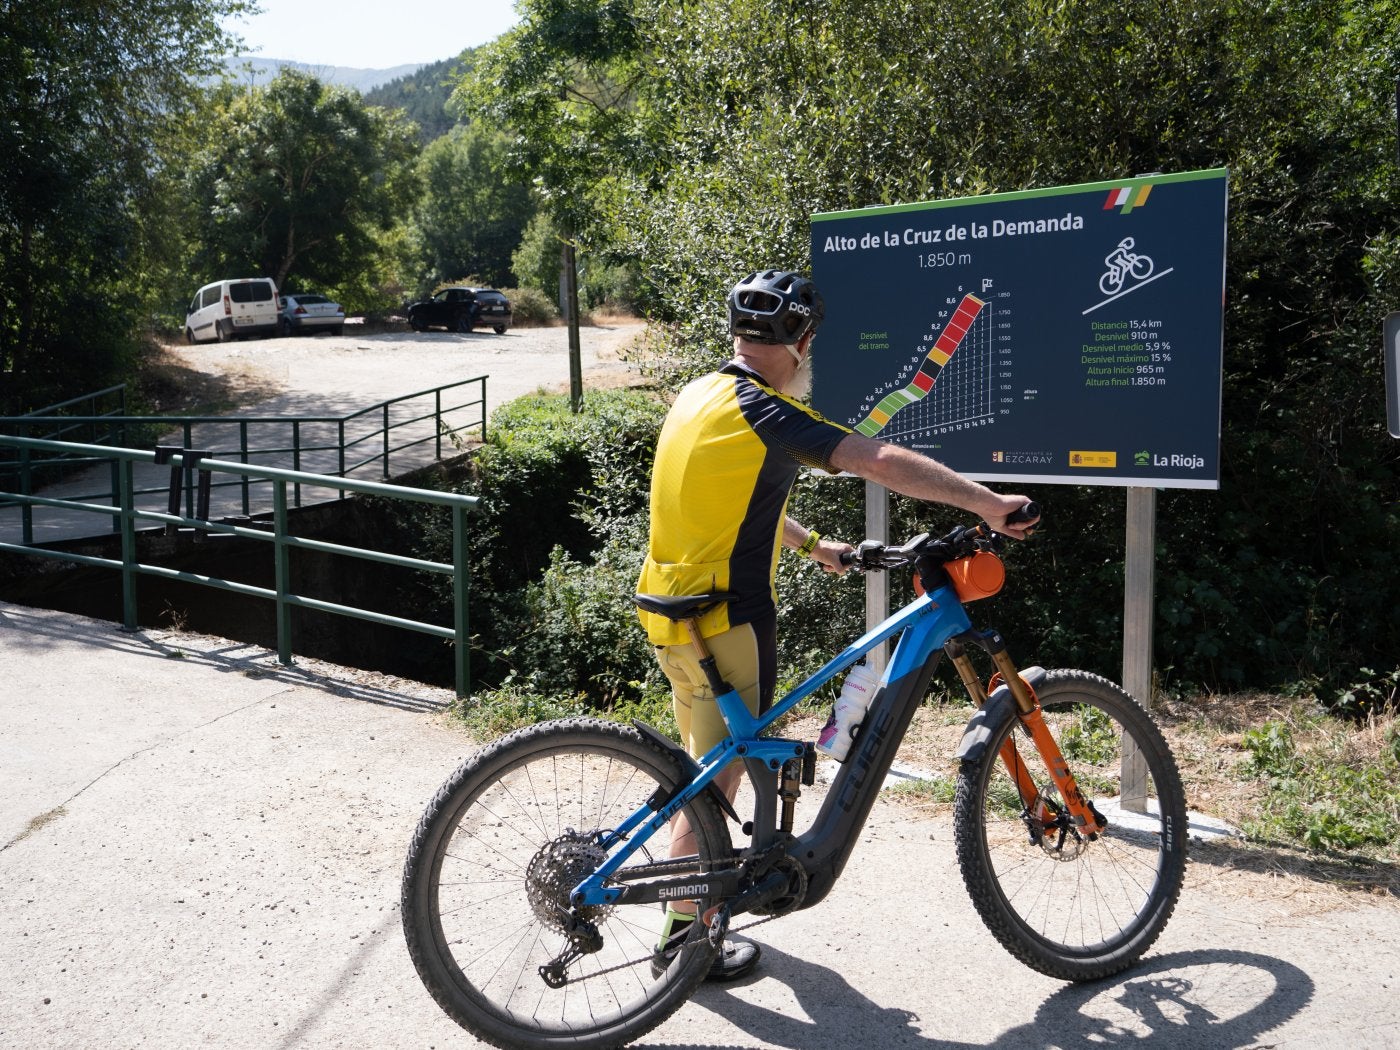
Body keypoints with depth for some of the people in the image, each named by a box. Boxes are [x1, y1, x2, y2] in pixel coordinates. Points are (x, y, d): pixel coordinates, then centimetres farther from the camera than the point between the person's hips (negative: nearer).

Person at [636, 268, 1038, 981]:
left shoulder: (700, 395, 11)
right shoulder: (764, 411, -17)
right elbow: (881, 462, -26)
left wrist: (813, 545, 29)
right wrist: (988, 503, -23)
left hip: (669, 604, 9)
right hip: (725, 618, -9)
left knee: (703, 767, 23)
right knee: (719, 774, 4)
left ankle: (692, 890, 39)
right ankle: (682, 937, 16)